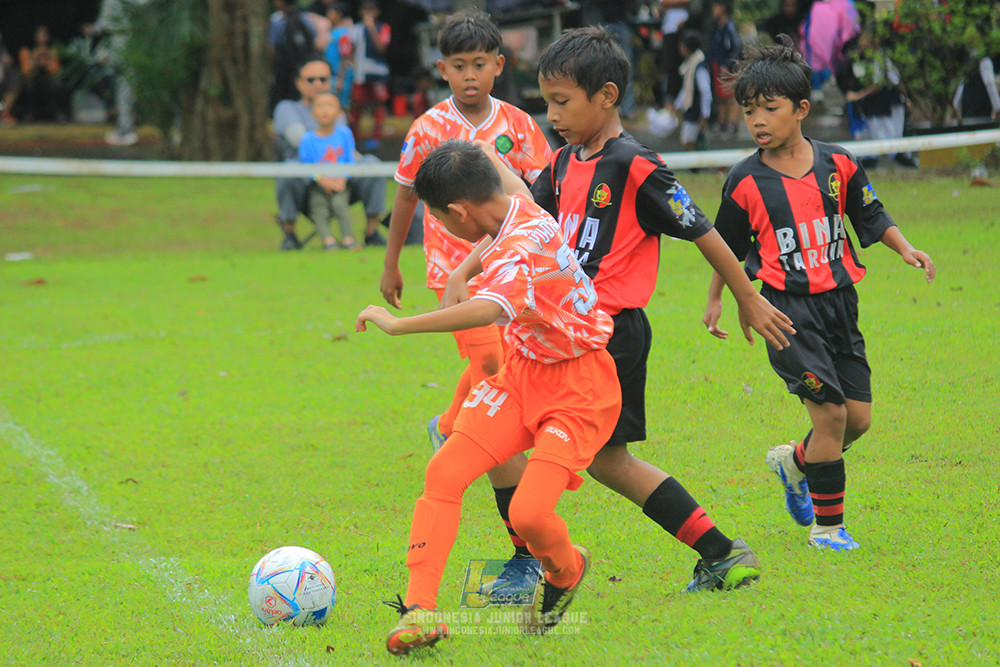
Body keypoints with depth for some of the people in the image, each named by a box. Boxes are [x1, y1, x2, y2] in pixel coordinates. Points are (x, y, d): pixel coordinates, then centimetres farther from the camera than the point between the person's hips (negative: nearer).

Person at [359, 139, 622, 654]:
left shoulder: (516, 254, -30)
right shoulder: (520, 206, -4)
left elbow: (490, 309, -52)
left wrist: (399, 324, -49)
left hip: (579, 390, -9)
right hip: (523, 373, 9)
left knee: (528, 514, -20)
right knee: (443, 473, -9)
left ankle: (566, 572, 16)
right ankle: (420, 610, -12)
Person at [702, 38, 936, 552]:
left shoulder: (837, 164, 1)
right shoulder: (746, 182, -4)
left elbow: (870, 216, 14)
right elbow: (727, 245, 10)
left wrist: (905, 250, -1)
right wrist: (716, 300, 14)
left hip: (839, 301, 4)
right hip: (788, 310, -4)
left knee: (859, 417, 4)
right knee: (831, 413, -13)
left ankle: (795, 462, 34)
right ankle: (826, 525, 0)